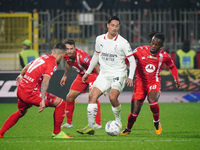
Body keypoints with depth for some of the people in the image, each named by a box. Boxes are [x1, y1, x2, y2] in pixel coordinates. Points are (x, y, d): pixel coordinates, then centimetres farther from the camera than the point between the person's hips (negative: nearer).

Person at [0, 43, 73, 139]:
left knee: (21, 112, 34)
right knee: (60, 103, -4)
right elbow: (45, 81, -25)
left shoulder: (43, 57, 14)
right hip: (30, 92, -9)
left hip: (20, 89, 9)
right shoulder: (52, 63, -11)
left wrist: (21, 76, 51)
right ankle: (57, 133, 2)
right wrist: (43, 100, -33)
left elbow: (27, 66, 31)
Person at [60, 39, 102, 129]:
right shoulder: (66, 55, -14)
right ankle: (69, 123, 16)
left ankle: (98, 123, -20)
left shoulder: (81, 56, -35)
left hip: (92, 74, -7)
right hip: (81, 76, 7)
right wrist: (65, 76, 22)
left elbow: (96, 67, -26)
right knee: (70, 97, 3)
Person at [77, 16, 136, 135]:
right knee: (92, 96, -13)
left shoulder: (123, 43, -8)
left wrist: (130, 77, -19)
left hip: (118, 75, -4)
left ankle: (118, 122, -4)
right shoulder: (100, 39, 6)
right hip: (104, 74, 4)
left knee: (113, 97, -26)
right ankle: (90, 126, -13)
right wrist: (88, 72, 22)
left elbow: (132, 61, -6)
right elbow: (96, 56, 22)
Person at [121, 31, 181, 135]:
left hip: (154, 83, 0)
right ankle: (128, 129, 24)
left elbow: (172, 67, 15)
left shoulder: (164, 56, -5)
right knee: (135, 111, -7)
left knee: (152, 100, -32)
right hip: (140, 83, 0)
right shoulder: (140, 51, -12)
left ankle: (157, 122, -4)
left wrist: (176, 79, 5)